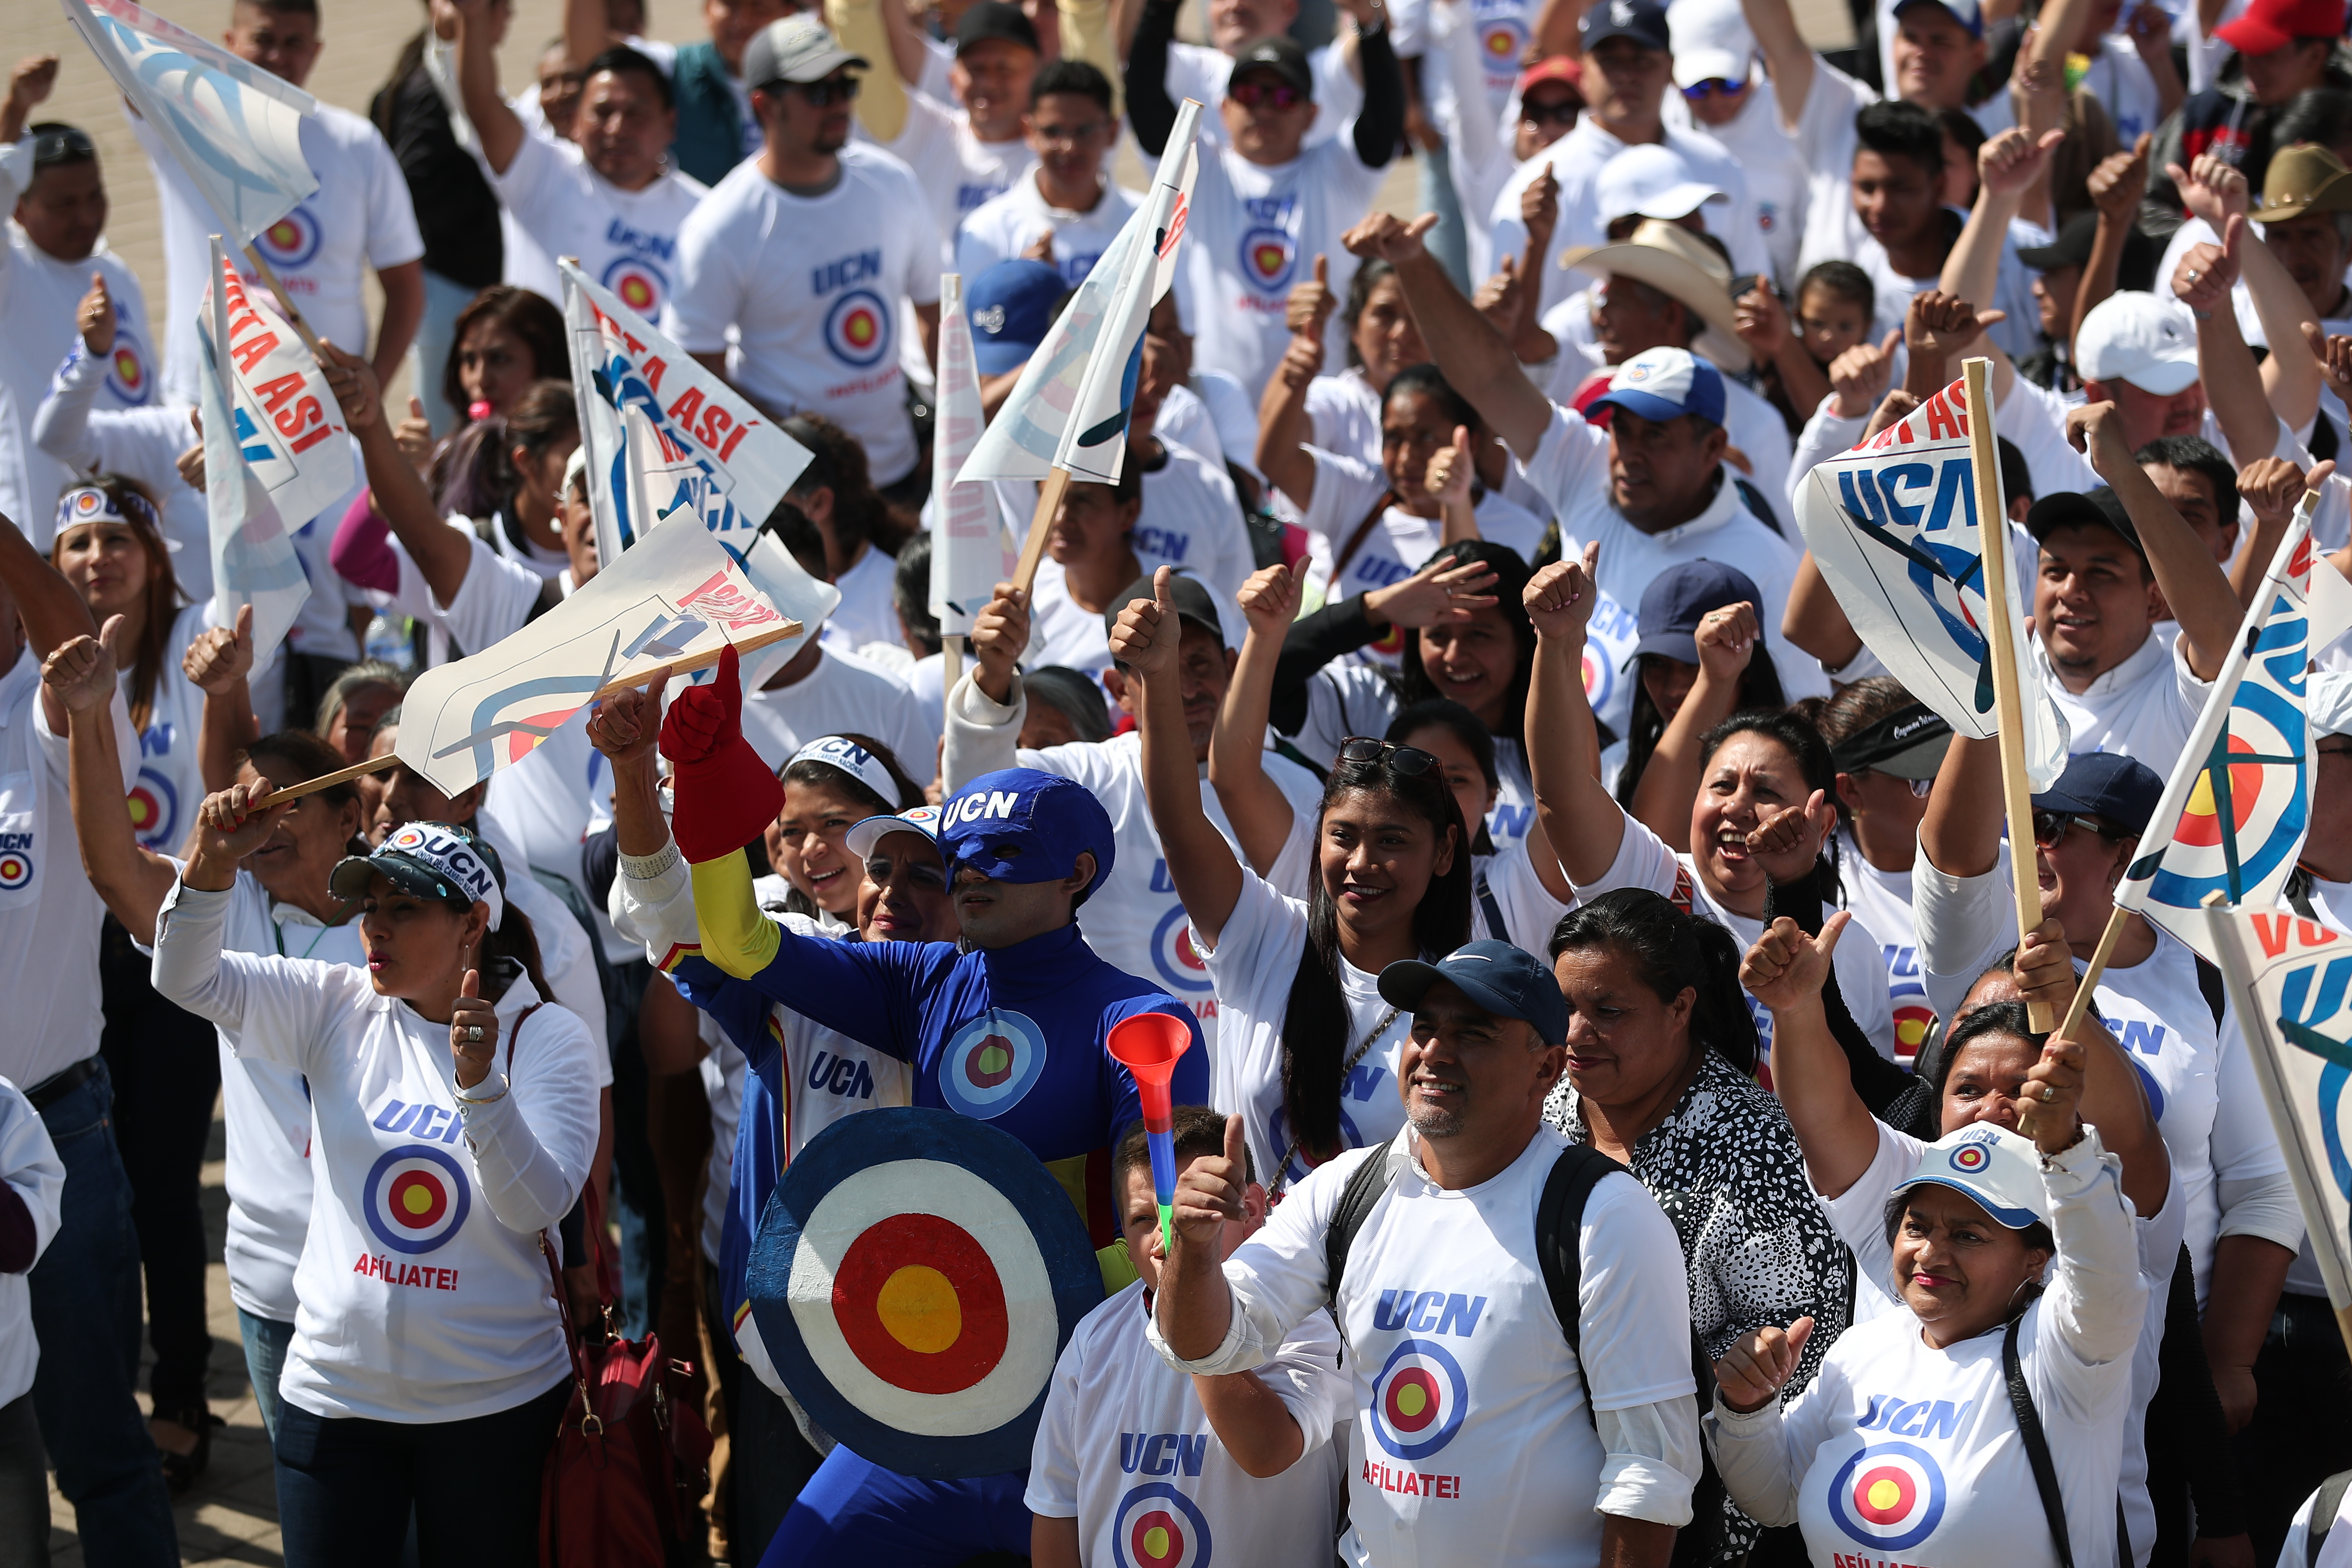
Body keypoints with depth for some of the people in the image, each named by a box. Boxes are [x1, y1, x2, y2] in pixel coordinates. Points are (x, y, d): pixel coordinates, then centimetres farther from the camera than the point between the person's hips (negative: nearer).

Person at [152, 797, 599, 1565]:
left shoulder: (546, 1037, -7)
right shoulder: (338, 1010, 1)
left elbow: (539, 1204, -18)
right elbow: (187, 976, -9)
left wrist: (482, 1084, -34)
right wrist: (213, 861, -27)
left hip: (495, 1406, -2)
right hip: (335, 1394, 2)